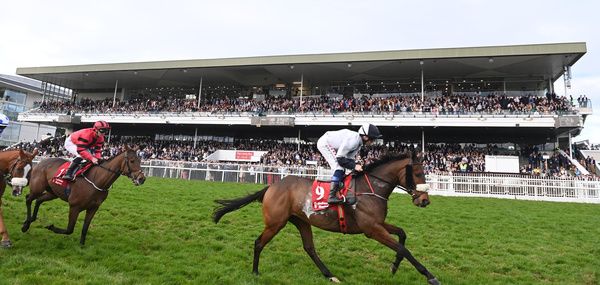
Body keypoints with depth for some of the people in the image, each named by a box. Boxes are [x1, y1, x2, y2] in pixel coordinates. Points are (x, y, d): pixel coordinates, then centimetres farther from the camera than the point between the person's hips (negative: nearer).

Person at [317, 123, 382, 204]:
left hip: (329, 145, 10)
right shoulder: (353, 140, -30)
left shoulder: (359, 142, 0)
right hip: (324, 143, -10)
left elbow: (349, 158, 2)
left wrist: (356, 165, -14)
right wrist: (354, 166, -25)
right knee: (339, 167, -18)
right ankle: (332, 196, -20)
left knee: (341, 170, 11)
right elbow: (340, 158, -28)